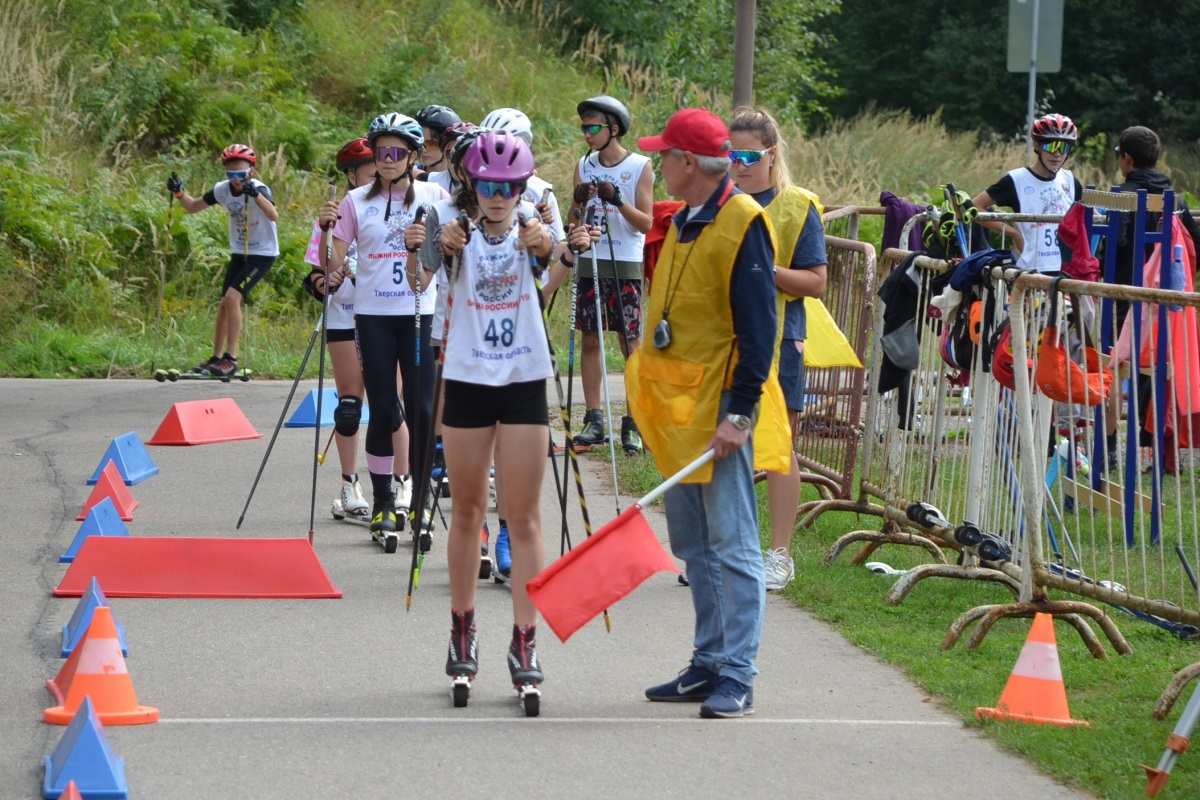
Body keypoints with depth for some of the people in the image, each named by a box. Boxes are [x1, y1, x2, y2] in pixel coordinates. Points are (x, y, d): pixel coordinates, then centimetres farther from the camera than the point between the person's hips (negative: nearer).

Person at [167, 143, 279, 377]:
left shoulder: (259, 189, -23)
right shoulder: (223, 190, -5)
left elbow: (274, 215, -41)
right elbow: (193, 207, 6)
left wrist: (256, 195, -57)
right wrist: (179, 192, -14)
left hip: (262, 253, -7)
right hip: (239, 252, 7)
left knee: (232, 298, -19)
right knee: (225, 303, 6)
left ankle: (231, 358, -14)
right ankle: (217, 358, 19)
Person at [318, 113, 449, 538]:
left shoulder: (433, 196, 4)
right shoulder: (357, 201, 3)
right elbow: (333, 265, 1)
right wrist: (327, 228, -16)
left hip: (420, 313, 0)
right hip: (373, 315, 0)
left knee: (422, 408, -5)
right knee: (383, 409, 0)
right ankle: (382, 502, 8)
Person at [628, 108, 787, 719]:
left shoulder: (742, 223, -12)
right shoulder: (683, 223, 15)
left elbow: (757, 326, -16)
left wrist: (739, 412, -20)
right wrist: (651, 394, 18)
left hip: (718, 405, -9)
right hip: (674, 404, 9)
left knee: (731, 543, -6)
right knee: (694, 546, 12)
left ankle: (736, 677, -5)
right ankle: (708, 664, 18)